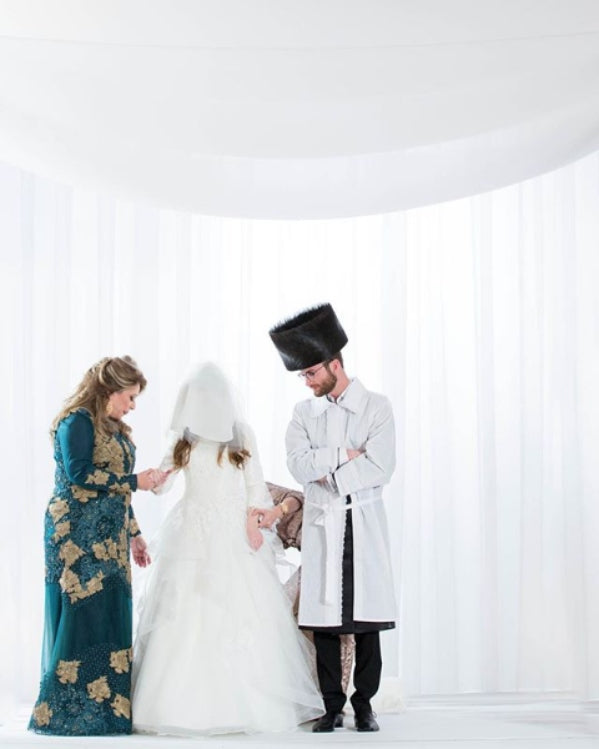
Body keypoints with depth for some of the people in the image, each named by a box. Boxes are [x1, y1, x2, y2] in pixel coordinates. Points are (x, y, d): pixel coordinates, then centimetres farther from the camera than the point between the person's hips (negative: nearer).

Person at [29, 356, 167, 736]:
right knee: (82, 614, -10)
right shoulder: (77, 421, -8)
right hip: (79, 534, -9)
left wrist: (134, 533, 21)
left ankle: (105, 705, 6)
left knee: (110, 617, 4)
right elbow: (79, 473, -19)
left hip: (109, 536, 9)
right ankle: (73, 711, -6)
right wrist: (135, 481, -14)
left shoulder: (114, 429, 20)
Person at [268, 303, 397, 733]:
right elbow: (299, 466, -6)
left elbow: (380, 469, -12)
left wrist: (327, 471, -9)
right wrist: (347, 454, -11)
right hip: (321, 526, 2)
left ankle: (364, 704, 9)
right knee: (324, 618, 1)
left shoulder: (377, 407, 0)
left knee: (366, 620, 0)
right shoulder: (304, 413, 9)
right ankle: (332, 707, 9)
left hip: (364, 525, -2)